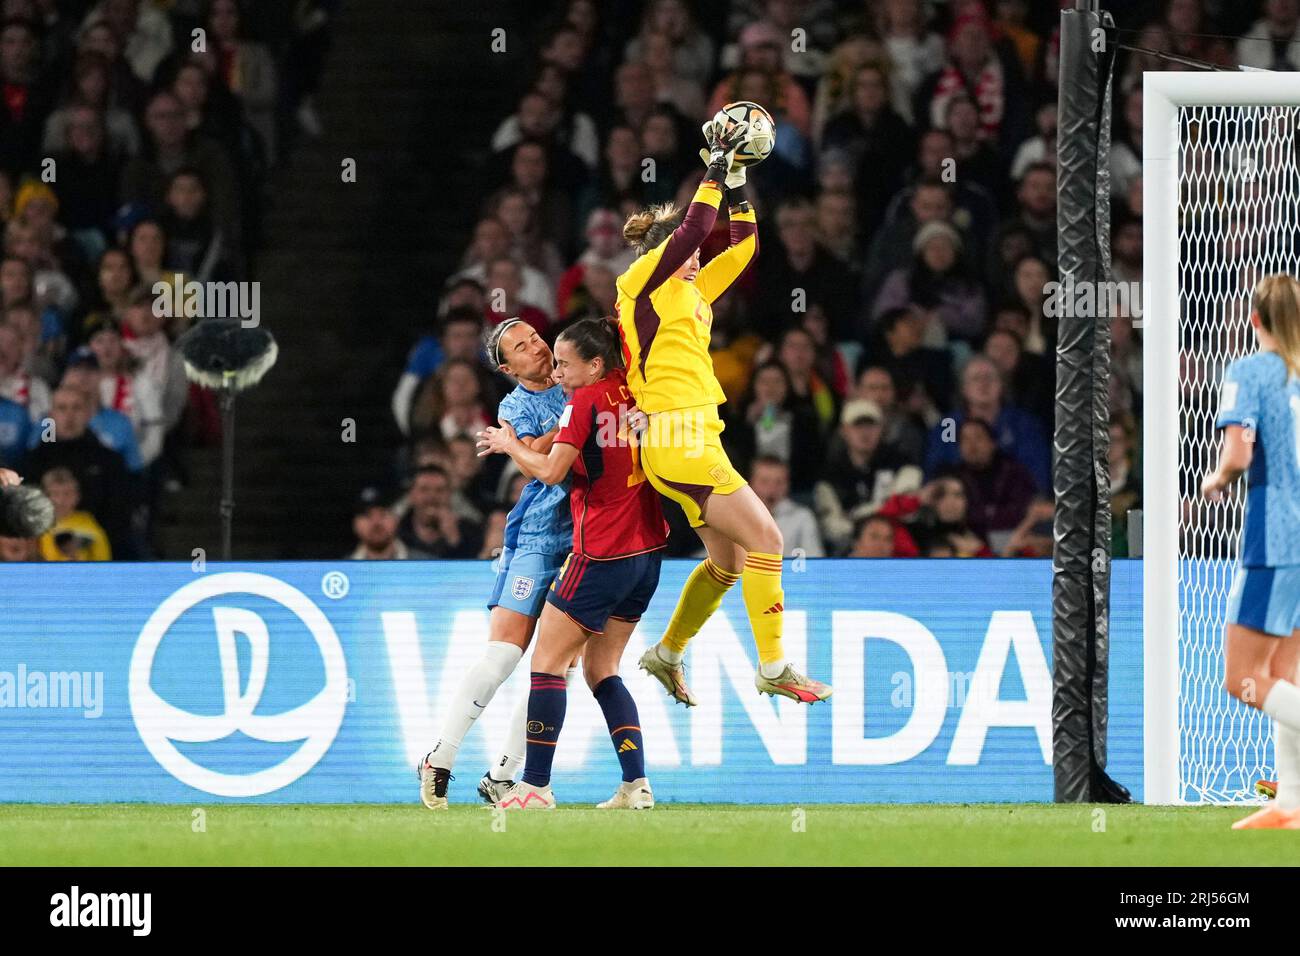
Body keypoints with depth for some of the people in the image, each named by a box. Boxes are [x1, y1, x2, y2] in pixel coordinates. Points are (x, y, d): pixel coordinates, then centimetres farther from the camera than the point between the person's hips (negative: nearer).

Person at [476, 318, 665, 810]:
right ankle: (636, 783, 3)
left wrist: (510, 444, 0)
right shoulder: (633, 391, 8)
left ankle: (536, 785, -8)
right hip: (646, 549, 8)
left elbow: (551, 470, -16)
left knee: (548, 661, -2)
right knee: (600, 668, 14)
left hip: (601, 555, -8)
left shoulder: (584, 402, -12)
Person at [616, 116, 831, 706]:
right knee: (765, 538, -10)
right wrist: (715, 168, -6)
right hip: (678, 437, -10)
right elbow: (694, 227, -15)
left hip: (693, 436, 10)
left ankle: (667, 655, 25)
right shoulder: (644, 282, -5)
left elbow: (740, 248, 22)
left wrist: (736, 185, 12)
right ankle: (773, 668, -8)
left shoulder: (691, 292, 18)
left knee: (727, 558, 14)